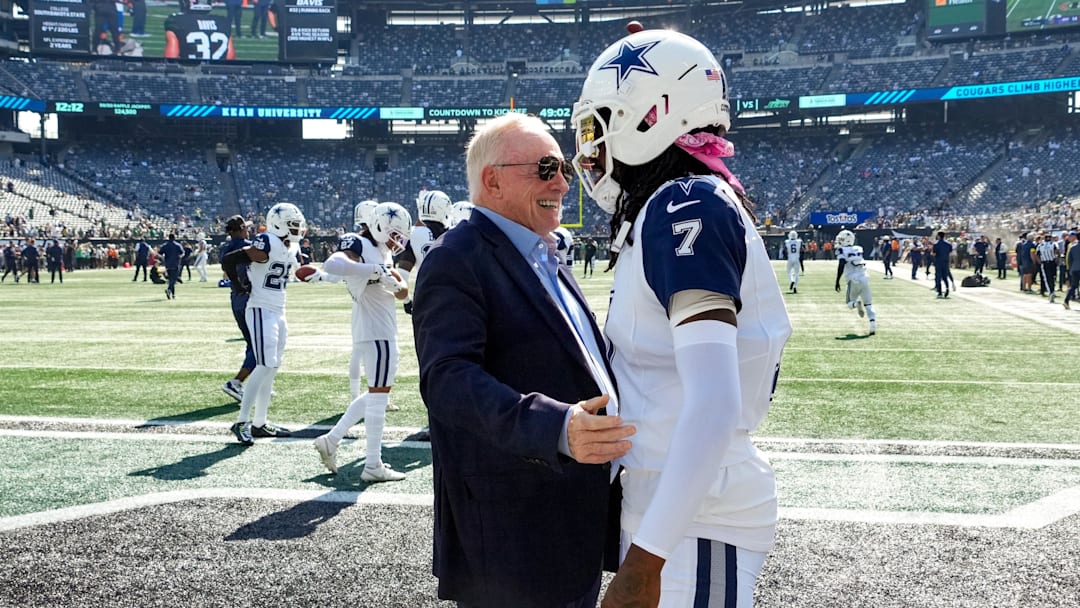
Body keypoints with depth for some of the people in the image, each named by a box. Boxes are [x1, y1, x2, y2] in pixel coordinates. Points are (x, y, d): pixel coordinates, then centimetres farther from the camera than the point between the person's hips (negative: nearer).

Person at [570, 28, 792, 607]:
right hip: (668, 504, 9)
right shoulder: (668, 206, 10)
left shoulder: (687, 207, -19)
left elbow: (714, 406, -28)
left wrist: (646, 558, -30)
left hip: (695, 520, -9)